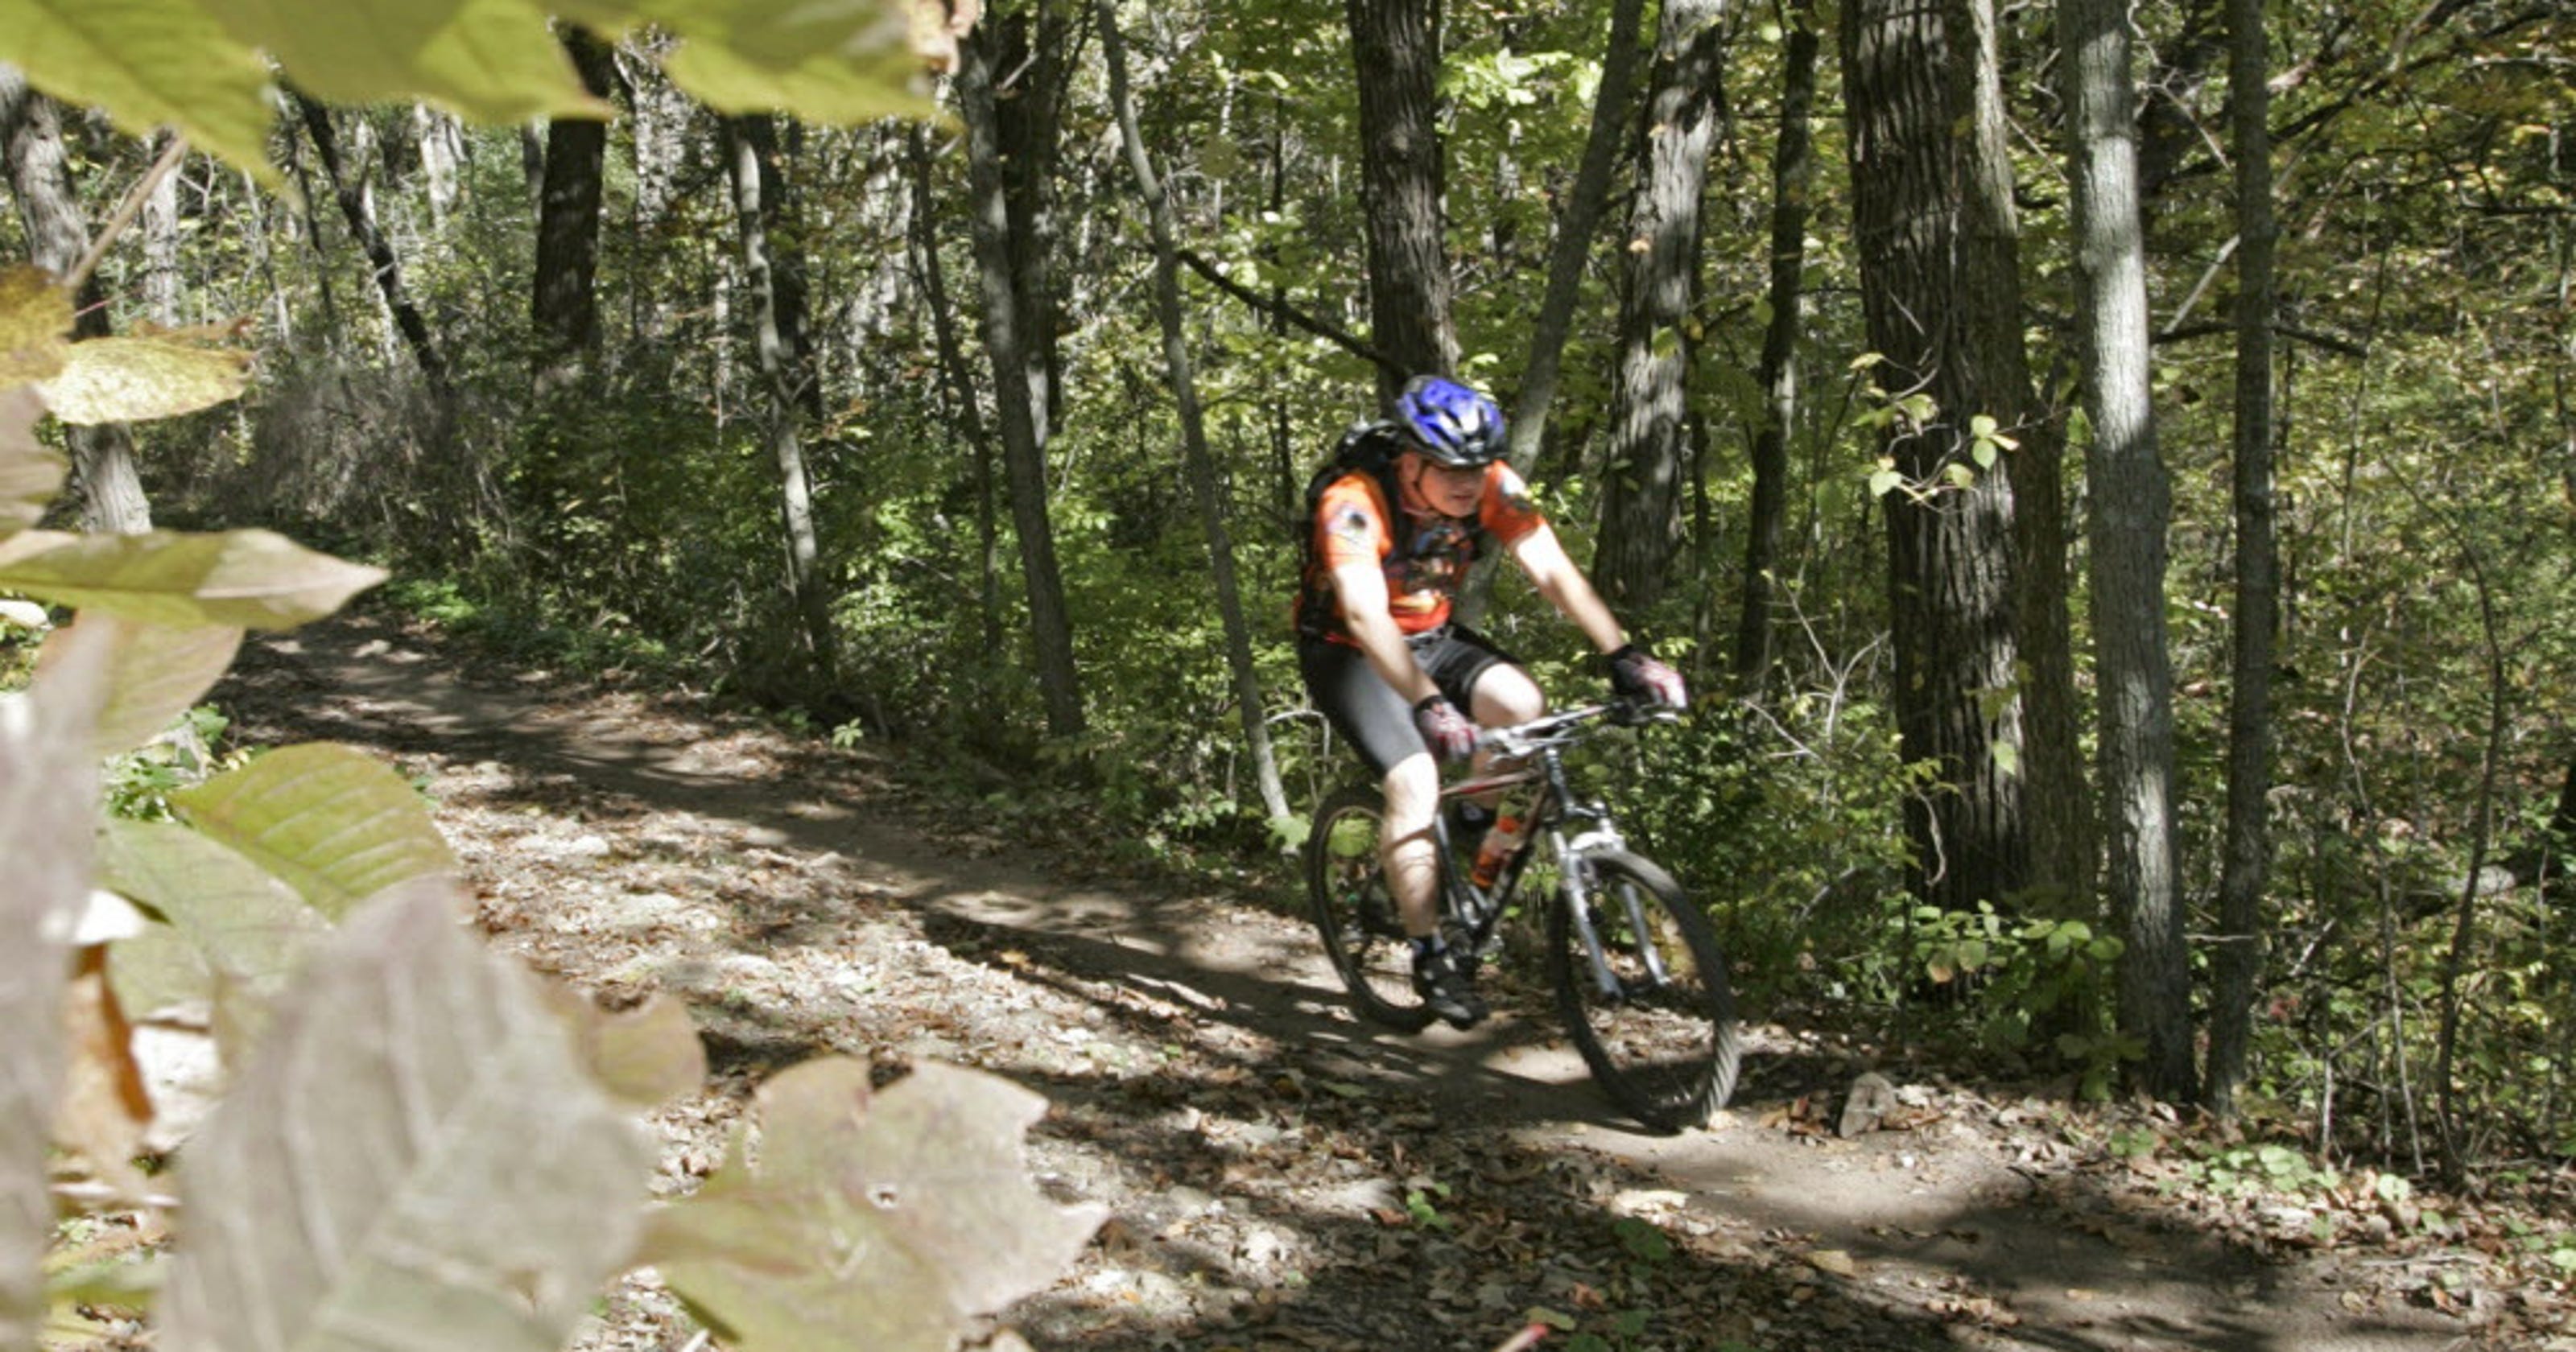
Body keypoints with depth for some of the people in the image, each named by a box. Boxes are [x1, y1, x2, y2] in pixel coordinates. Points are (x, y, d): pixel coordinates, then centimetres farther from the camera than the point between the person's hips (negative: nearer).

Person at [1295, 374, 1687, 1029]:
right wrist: (1427, 705, -56)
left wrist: (1624, 655, -35)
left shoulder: (1493, 488, -17)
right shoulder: (1354, 505, -31)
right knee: (1414, 780, -25)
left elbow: (1554, 572, -22)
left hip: (1434, 637, 4)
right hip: (1349, 652, -4)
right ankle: (1431, 956, -13)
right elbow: (1367, 615, -43)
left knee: (1521, 703, -24)